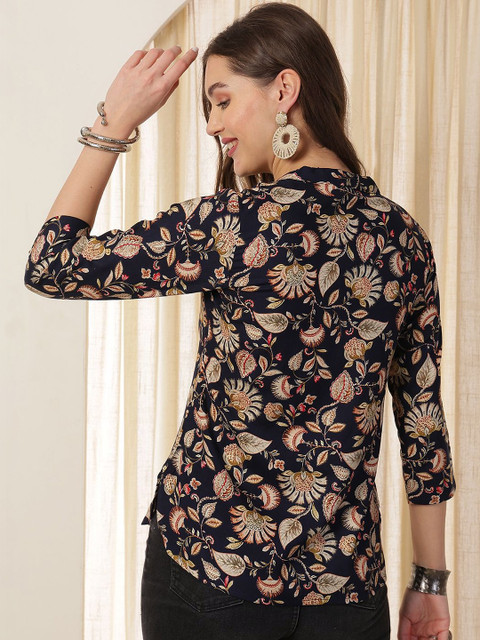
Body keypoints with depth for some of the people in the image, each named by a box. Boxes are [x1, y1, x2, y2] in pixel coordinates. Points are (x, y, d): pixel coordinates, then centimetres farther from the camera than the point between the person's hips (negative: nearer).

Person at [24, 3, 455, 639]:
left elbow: (52, 266, -8)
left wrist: (116, 121, -1)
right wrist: (430, 583, 13)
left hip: (211, 562, -4)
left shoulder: (238, 221, -16)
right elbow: (424, 421, 4)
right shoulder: (405, 237, 0)